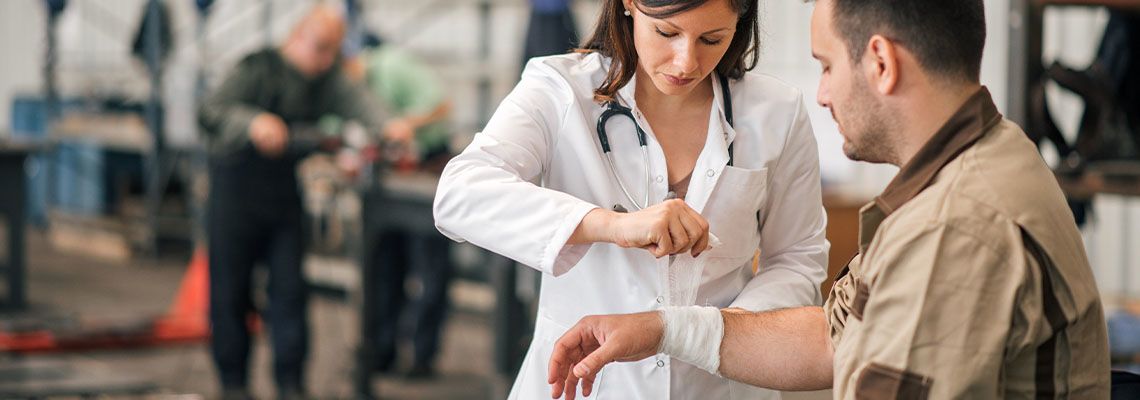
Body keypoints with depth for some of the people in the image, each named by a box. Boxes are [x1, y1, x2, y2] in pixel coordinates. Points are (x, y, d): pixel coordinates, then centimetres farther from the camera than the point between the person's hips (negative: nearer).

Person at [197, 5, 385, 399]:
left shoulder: (327, 81, 3)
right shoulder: (259, 69, -12)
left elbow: (357, 102, -16)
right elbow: (209, 112, -23)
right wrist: (252, 123, -42)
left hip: (286, 199, 4)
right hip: (235, 193, -4)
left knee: (290, 290, 1)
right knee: (230, 293, 2)